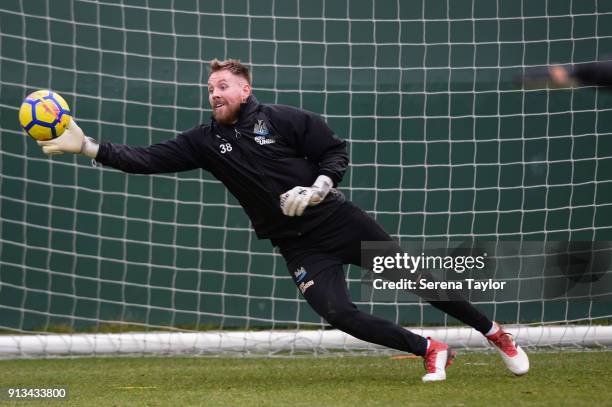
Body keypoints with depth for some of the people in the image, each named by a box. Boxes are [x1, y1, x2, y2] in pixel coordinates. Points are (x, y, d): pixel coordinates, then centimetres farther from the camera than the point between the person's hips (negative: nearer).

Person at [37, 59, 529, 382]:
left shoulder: (283, 120, -6)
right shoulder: (207, 141, 3)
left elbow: (336, 152, -2)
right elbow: (147, 159, -4)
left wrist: (315, 189, -20)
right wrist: (87, 147, -13)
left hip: (338, 219, -3)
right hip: (298, 245, 3)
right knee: (337, 313, -17)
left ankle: (494, 332, 13)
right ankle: (431, 351, -2)